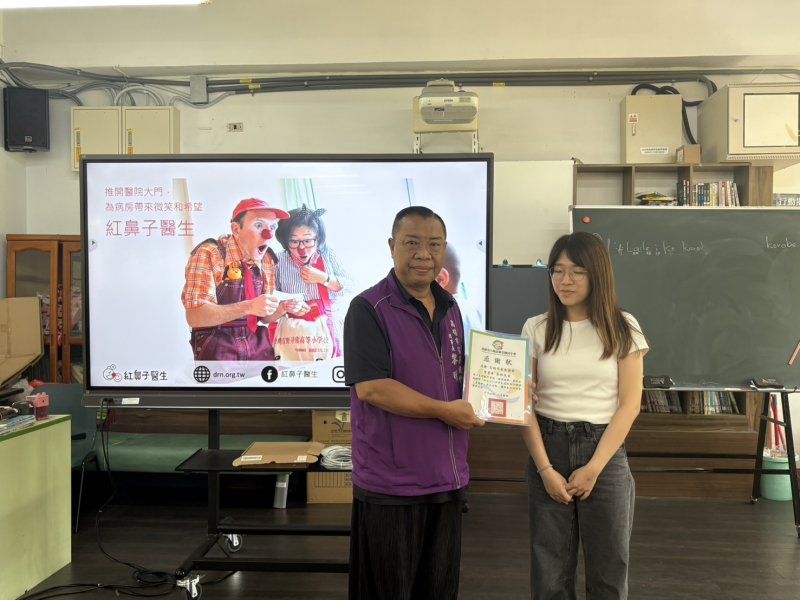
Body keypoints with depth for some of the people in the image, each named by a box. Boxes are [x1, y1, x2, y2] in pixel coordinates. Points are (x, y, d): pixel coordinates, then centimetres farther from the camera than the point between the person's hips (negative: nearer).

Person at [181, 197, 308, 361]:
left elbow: (264, 315, 12)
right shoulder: (209, 253, -14)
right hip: (218, 350, -5)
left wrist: (283, 308, -10)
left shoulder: (267, 260, 5)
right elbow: (194, 316, -21)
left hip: (259, 348, 5)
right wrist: (249, 307, -30)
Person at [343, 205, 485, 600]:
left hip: (447, 479, 7)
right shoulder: (369, 309, -13)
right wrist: (444, 411, -18)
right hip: (391, 485, -7)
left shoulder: (449, 307, 10)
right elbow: (371, 387, -22)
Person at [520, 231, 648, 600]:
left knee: (607, 569, 8)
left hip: (604, 451, -1)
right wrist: (545, 468, -9)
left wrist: (593, 468, -9)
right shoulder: (536, 329, 2)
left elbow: (629, 404, -4)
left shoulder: (622, 328, -1)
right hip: (549, 449, 1)